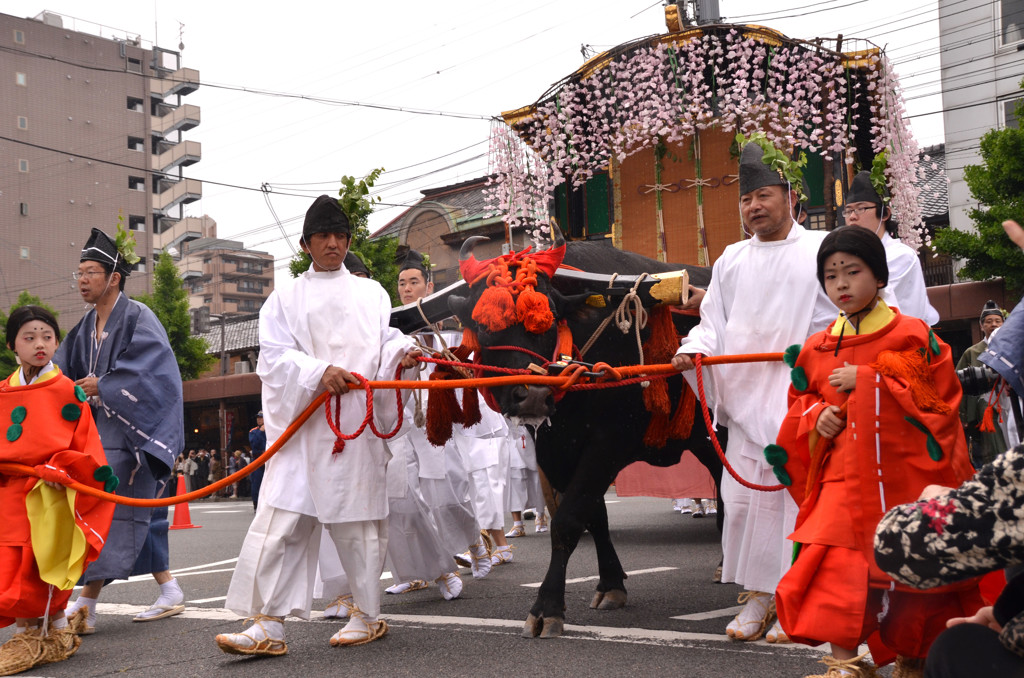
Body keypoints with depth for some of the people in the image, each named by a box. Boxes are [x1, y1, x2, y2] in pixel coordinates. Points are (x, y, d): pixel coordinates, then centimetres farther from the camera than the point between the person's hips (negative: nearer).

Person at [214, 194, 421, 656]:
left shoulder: (371, 294, 17)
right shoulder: (286, 299, 12)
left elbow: (386, 341, 12)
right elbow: (274, 357, 0)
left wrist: (401, 354, -12)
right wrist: (319, 373, -17)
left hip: (357, 423, 1)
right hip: (301, 423, 0)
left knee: (358, 521, 4)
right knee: (281, 519, -8)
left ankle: (367, 615, 17)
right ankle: (268, 624, -7)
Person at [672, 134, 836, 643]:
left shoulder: (821, 252, 4)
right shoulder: (732, 260, 18)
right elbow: (713, 322, 18)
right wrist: (695, 349, -2)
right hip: (746, 399, 4)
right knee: (744, 494, 2)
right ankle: (758, 598, 13)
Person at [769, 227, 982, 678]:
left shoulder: (911, 336, -2)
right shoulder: (817, 348, 10)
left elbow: (939, 397, -10)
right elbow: (800, 401, 21)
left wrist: (865, 382, -14)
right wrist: (816, 416, -3)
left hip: (905, 476, -2)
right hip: (844, 477, 3)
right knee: (836, 565, -11)